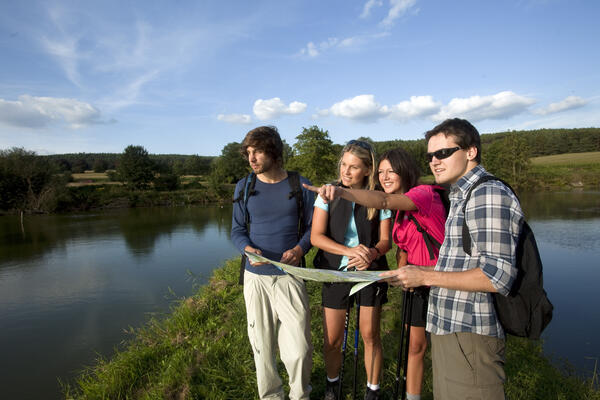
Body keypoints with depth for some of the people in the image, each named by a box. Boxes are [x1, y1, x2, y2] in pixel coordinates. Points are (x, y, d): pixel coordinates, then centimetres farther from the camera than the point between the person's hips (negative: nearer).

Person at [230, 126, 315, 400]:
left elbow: (312, 226, 5)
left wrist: (299, 249, -15)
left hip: (290, 276, -1)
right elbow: (237, 230, 8)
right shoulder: (244, 187, 4)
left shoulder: (300, 185, 0)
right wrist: (249, 249, -14)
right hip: (256, 277, 2)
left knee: (299, 348, 0)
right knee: (262, 346, 11)